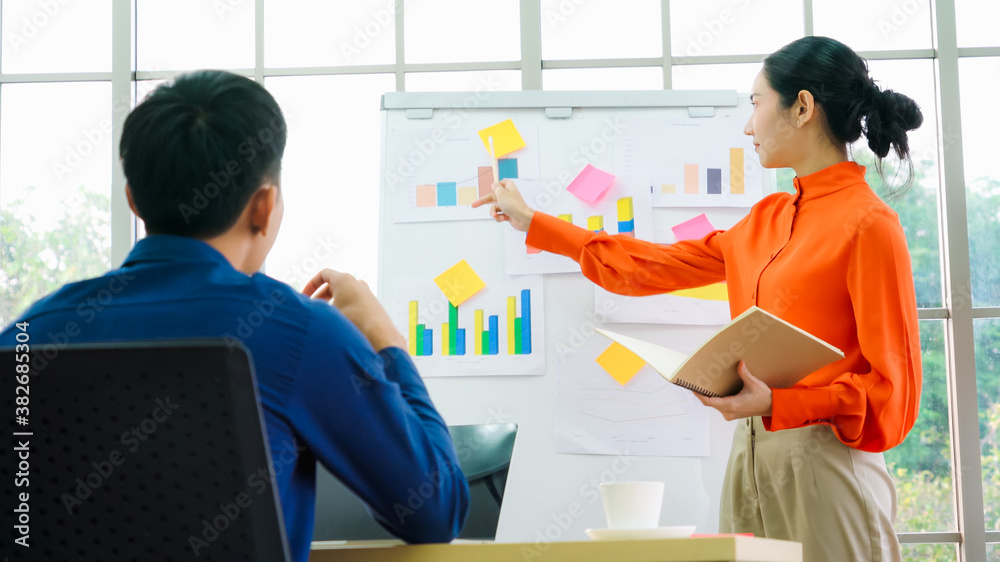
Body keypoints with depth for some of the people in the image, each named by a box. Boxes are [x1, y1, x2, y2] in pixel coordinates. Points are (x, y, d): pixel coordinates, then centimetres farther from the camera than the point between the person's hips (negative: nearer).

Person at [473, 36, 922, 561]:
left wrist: (778, 404, -23)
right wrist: (532, 222, 26)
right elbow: (652, 266, 21)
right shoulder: (768, 220, 14)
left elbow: (893, 392, -11)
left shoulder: (868, 225, -10)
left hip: (823, 467, -7)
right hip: (751, 459, 7)